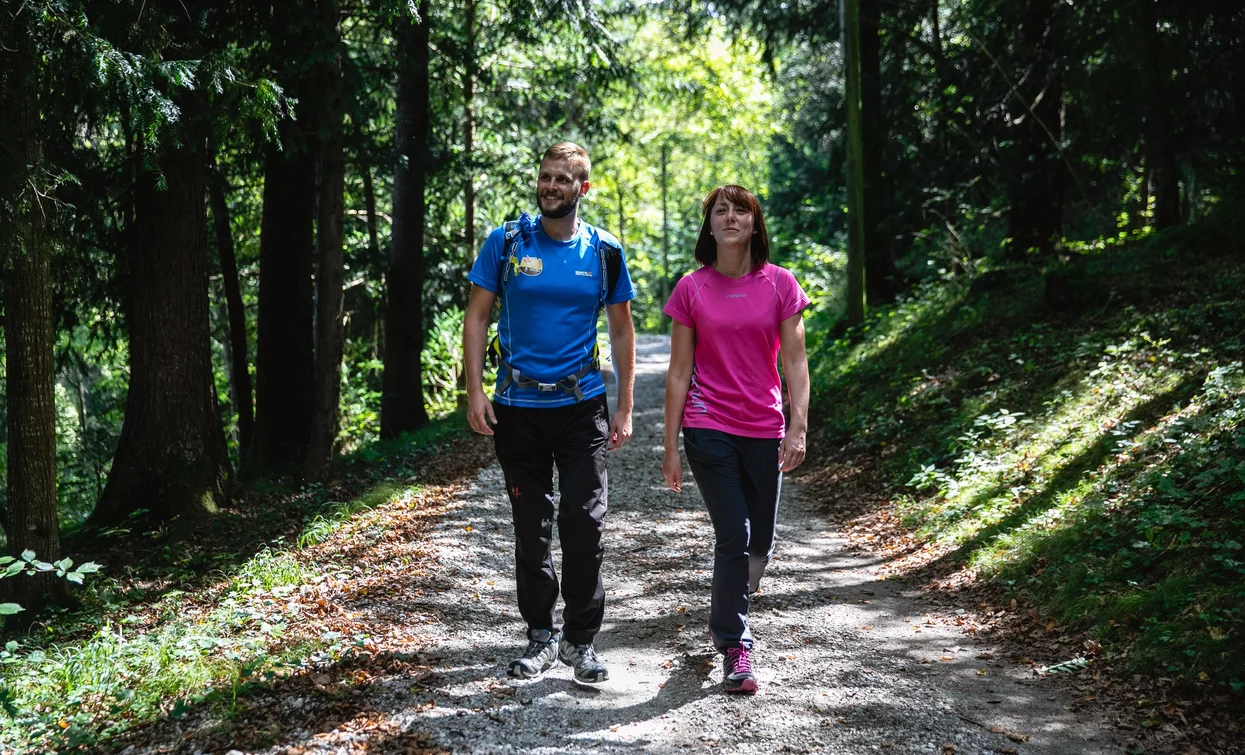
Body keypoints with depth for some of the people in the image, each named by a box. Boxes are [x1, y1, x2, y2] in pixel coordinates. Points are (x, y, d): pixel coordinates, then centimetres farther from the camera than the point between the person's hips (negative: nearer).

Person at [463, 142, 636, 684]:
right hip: (517, 406, 1)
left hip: (582, 405, 0)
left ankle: (580, 639, 11)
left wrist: (625, 408, 4)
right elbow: (477, 317, 3)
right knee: (530, 527, 9)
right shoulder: (506, 243, 1)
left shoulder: (604, 252, 2)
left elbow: (622, 330, 8)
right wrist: (474, 391, -7)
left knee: (584, 522, -5)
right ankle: (541, 634, 23)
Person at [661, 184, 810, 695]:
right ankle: (735, 649, 6)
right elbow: (679, 372, 2)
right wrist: (670, 446, 0)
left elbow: (794, 364, 0)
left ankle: (729, 610, 39)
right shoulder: (692, 289, 0)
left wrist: (798, 428, -11)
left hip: (763, 428, 2)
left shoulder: (780, 285, 1)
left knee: (759, 543, 10)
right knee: (733, 536, -8)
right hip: (708, 427, -2)